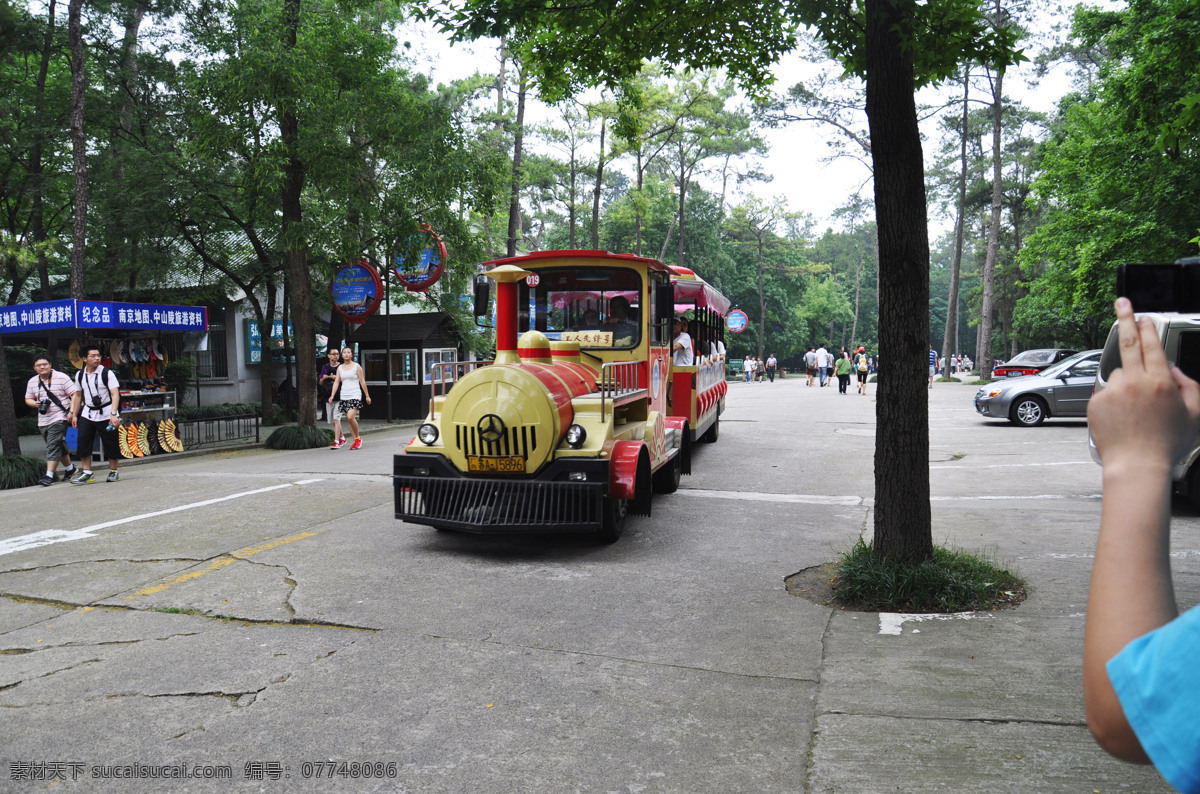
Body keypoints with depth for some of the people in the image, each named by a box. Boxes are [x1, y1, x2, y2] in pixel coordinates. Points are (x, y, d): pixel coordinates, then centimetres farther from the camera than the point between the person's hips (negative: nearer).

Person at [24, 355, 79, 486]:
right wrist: (35, 404, -4)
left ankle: (49, 476, -16)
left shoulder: (62, 377, -6)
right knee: (58, 446, 15)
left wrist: (72, 412, -16)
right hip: (43, 420, 6)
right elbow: (28, 399, 20)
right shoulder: (33, 382, 10)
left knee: (53, 447, -13)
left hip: (59, 418, -6)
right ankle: (69, 468, 33)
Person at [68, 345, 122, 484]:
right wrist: (74, 415, 18)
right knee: (82, 442, -3)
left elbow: (115, 394, -14)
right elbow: (78, 395, 19)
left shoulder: (107, 373, -8)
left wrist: (114, 414, -23)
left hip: (106, 414, -4)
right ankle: (86, 473, 5)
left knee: (111, 443, 1)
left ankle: (113, 471, 17)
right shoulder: (80, 375, 7)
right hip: (87, 414, 4)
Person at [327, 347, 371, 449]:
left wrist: (367, 396, 4)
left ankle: (358, 438, -5)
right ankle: (355, 440, 10)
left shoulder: (356, 367, 1)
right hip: (344, 396, 5)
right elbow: (336, 382, 8)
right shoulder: (340, 368, 12)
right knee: (348, 418, 3)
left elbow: (362, 382, 2)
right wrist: (332, 395, -3)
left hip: (355, 395, -5)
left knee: (350, 417, -21)